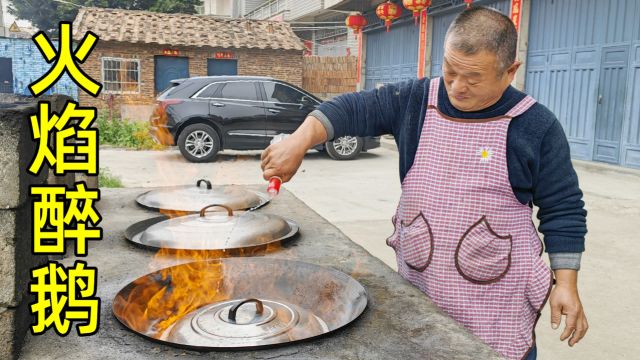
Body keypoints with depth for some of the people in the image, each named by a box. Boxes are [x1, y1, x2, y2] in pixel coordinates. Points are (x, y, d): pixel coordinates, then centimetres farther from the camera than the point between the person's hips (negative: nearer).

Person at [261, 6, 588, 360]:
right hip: (417, 285, 3)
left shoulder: (536, 126, -9)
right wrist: (300, 141, -23)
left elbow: (562, 208, -3)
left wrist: (565, 283, -6)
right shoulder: (414, 101, -2)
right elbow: (353, 108, -5)